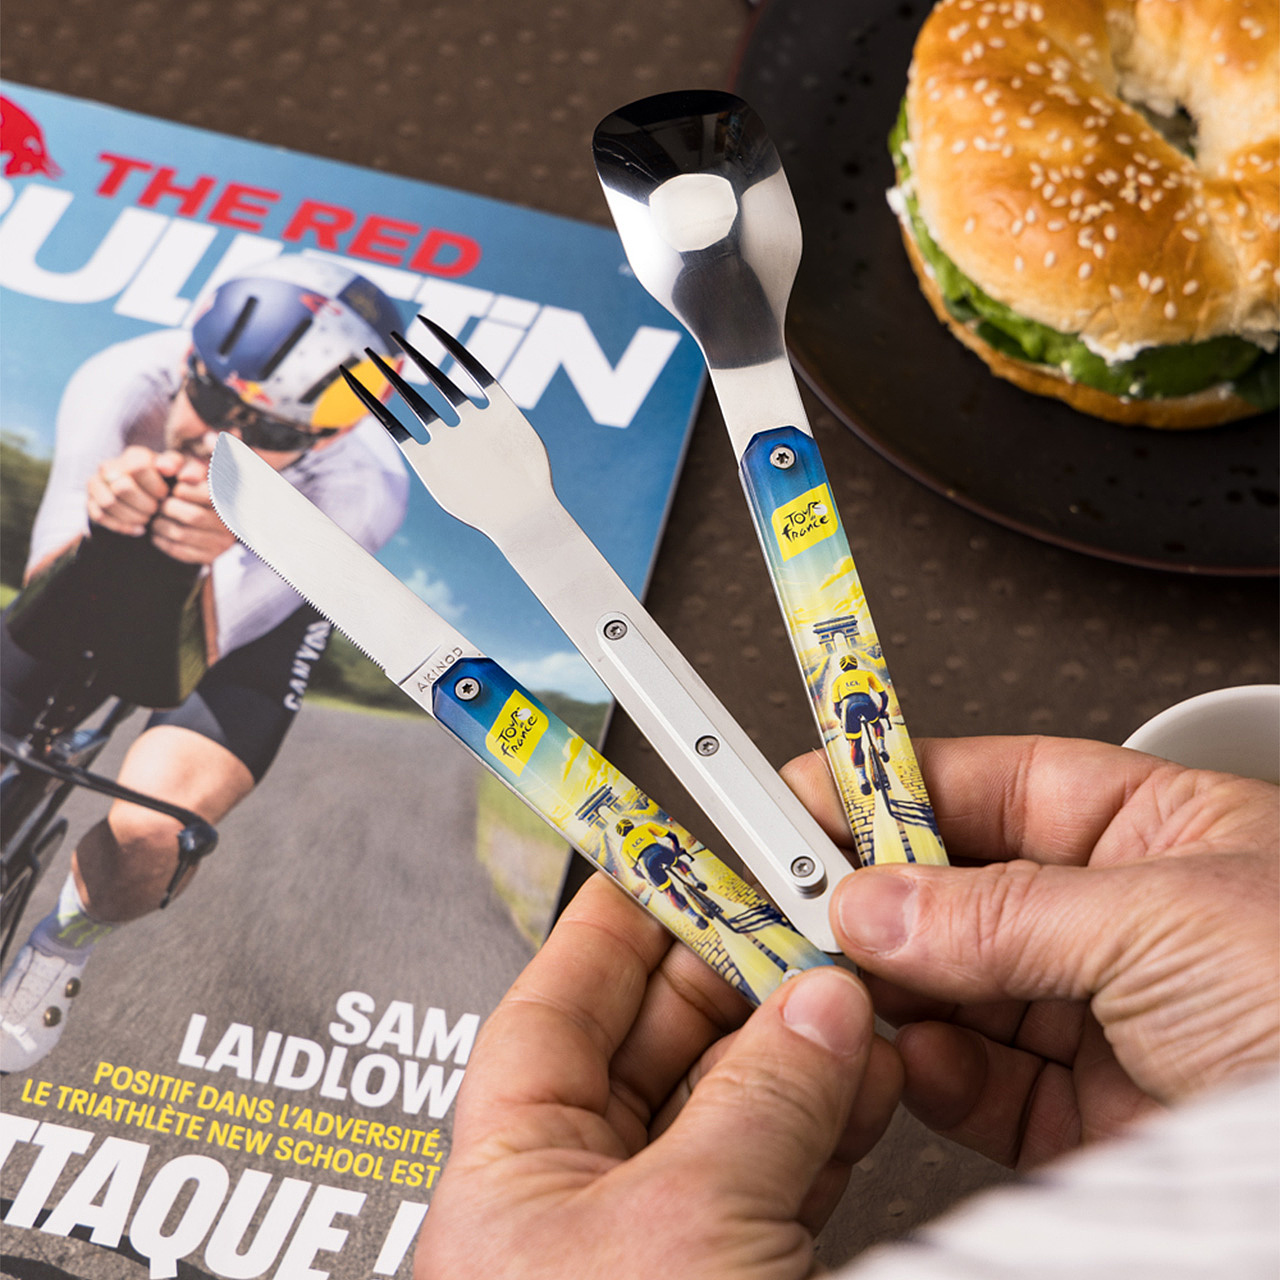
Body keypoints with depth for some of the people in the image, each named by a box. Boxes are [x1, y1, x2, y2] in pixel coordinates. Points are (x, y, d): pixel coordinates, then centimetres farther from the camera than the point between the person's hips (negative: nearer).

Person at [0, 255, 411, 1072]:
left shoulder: (360, 489, -39)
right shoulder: (120, 383, -34)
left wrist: (207, 553, -61)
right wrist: (102, 524, -54)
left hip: (259, 605, -2)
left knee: (147, 833, -24)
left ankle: (67, 943, 11)